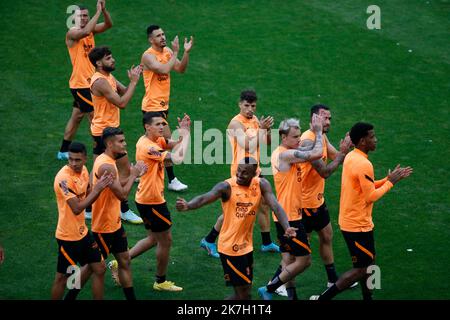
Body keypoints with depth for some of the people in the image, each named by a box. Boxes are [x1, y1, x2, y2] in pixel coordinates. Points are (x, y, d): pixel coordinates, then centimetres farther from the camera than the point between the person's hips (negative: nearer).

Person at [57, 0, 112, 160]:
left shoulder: (91, 30, 7)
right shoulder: (72, 33, -14)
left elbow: (108, 24, -6)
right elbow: (85, 32, -36)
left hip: (89, 82, 8)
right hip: (80, 83, -8)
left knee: (76, 117, 15)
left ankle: (63, 152, 25)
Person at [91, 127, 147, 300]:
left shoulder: (108, 160, 6)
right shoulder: (106, 166, -26)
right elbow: (122, 195, -27)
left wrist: (134, 175, 2)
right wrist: (133, 175, -14)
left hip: (114, 223, 10)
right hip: (104, 226, -10)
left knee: (125, 261, 14)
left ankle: (131, 298, 22)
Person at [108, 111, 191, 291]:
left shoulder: (155, 140, 5)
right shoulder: (148, 147, -26)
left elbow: (175, 144, 1)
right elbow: (177, 158, -33)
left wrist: (183, 133, -18)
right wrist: (186, 134, -23)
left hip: (146, 199, 10)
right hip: (151, 200, -10)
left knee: (154, 238, 21)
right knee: (166, 240, 6)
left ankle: (119, 264, 25)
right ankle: (161, 281, 22)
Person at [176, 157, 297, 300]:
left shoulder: (261, 185, -4)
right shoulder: (227, 186, -18)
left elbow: (275, 206, -15)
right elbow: (205, 198, -33)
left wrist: (286, 228, -33)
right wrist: (188, 206, -55)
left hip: (247, 246, 6)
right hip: (230, 247, -6)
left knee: (244, 292, 15)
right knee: (243, 294, -5)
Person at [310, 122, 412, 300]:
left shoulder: (351, 157, 6)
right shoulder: (364, 165, -24)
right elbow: (371, 197, -21)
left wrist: (389, 179, 8)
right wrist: (390, 182, -9)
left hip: (349, 221, 10)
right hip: (358, 226, -10)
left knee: (368, 262, 19)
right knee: (362, 269, -1)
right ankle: (322, 298, -2)